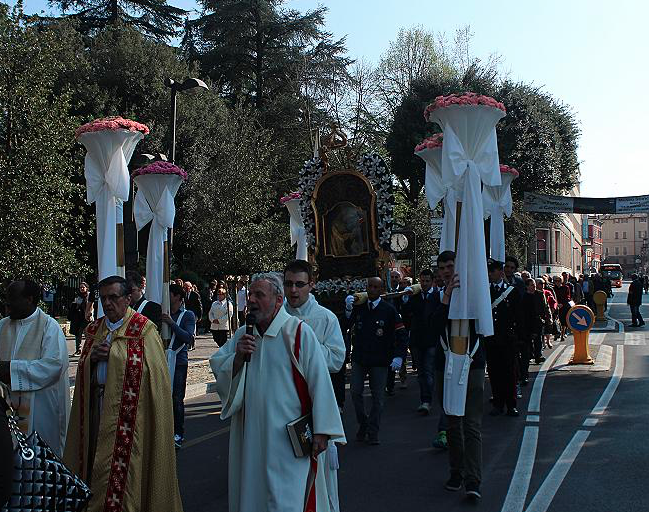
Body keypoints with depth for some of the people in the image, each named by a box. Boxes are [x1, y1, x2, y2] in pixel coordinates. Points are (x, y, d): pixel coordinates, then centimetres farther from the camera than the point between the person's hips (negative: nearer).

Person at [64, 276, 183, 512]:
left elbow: (156, 375, -8)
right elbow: (82, 372, 13)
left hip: (128, 410, -5)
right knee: (96, 459, 9)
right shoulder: (94, 330, 12)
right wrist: (91, 357, -6)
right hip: (97, 406, 6)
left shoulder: (144, 330, -7)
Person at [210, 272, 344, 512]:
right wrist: (238, 357, -12)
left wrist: (321, 430, -12)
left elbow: (319, 382, -11)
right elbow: (218, 372, 7)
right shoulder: (242, 335, 9)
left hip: (287, 440, -6)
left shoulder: (298, 332, -9)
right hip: (250, 436, 6)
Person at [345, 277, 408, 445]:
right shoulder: (358, 306, 3)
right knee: (356, 393, 1)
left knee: (377, 397, 3)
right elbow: (346, 326, -2)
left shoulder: (389, 310, -5)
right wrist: (348, 310, -17)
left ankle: (373, 433, 13)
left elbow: (402, 334, -4)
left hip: (379, 360, -2)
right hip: (359, 358, 2)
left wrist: (399, 356, -13)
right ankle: (363, 424, 21)